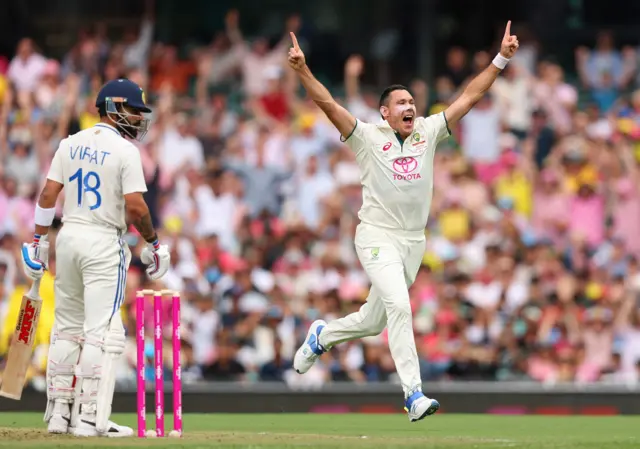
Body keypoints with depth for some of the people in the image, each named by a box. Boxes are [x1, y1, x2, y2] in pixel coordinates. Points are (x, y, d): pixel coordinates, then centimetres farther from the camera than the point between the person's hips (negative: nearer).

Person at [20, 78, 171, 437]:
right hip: (104, 242, -6)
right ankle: (90, 418, -9)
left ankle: (59, 412, 15)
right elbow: (135, 206, -15)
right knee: (101, 330, -6)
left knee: (67, 327, 14)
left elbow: (49, 193, 6)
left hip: (68, 236, 6)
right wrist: (154, 243, -2)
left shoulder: (70, 144, 8)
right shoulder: (125, 151, -9)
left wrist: (39, 239, 11)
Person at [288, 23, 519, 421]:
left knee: (375, 320, 12)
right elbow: (328, 104, -13)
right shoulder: (369, 138, -3)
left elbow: (470, 96, 6)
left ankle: (323, 335, 43)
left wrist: (501, 59, -1)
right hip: (378, 238, -5)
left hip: (414, 241, 5)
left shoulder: (428, 132, 7)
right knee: (399, 306, -23)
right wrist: (302, 70, -27)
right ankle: (414, 394, -25)